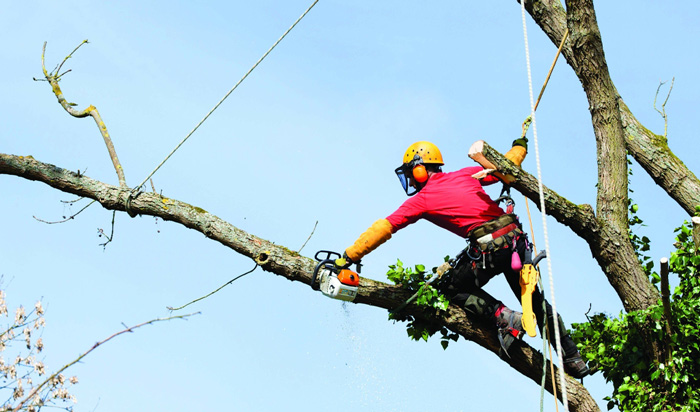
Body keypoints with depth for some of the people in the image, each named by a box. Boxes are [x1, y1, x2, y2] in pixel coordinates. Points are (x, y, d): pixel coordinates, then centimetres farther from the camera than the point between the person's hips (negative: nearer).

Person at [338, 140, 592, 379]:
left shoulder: (422, 200, 4)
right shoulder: (465, 175, 17)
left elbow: (382, 229, 4)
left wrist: (349, 256, 7)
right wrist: (519, 146, 45)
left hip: (488, 248, -6)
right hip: (515, 238, 6)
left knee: (452, 289, 17)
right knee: (534, 299, 20)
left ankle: (504, 317, -3)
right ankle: (574, 359, 20)